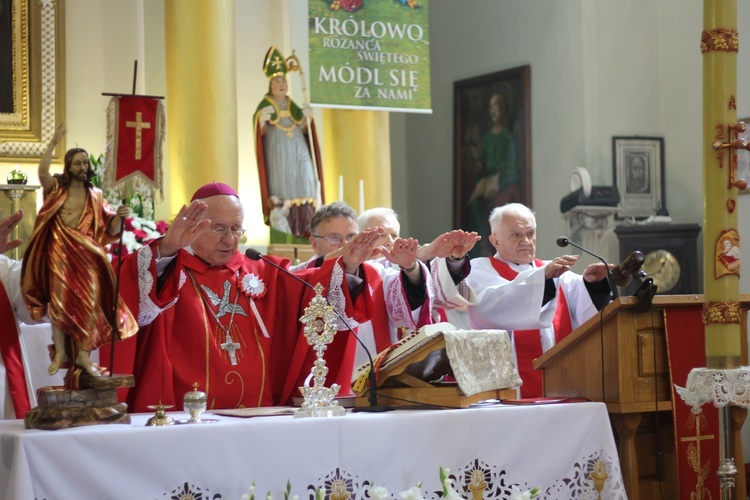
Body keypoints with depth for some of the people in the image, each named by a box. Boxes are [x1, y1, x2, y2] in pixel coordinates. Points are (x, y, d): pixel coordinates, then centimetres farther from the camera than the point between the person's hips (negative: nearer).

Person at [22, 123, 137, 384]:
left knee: (88, 303, -4)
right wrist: (53, 143, -23)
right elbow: (42, 172, -17)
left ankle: (83, 354, 3)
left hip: (87, 257, 2)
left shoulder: (95, 196, 11)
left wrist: (119, 216, -15)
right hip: (59, 255, -2)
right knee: (60, 301, -3)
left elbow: (111, 229, 6)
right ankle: (61, 352, 6)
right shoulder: (57, 188, 5)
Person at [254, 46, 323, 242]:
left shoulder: (293, 105, 17)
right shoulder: (265, 105, 4)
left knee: (303, 187, -5)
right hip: (277, 153, -5)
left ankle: (302, 235, -4)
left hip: (298, 152, 5)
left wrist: (307, 119, -1)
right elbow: (259, 130, -3)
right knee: (282, 193, -10)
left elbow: (302, 129, 17)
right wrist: (261, 119, -22)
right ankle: (281, 239, -9)